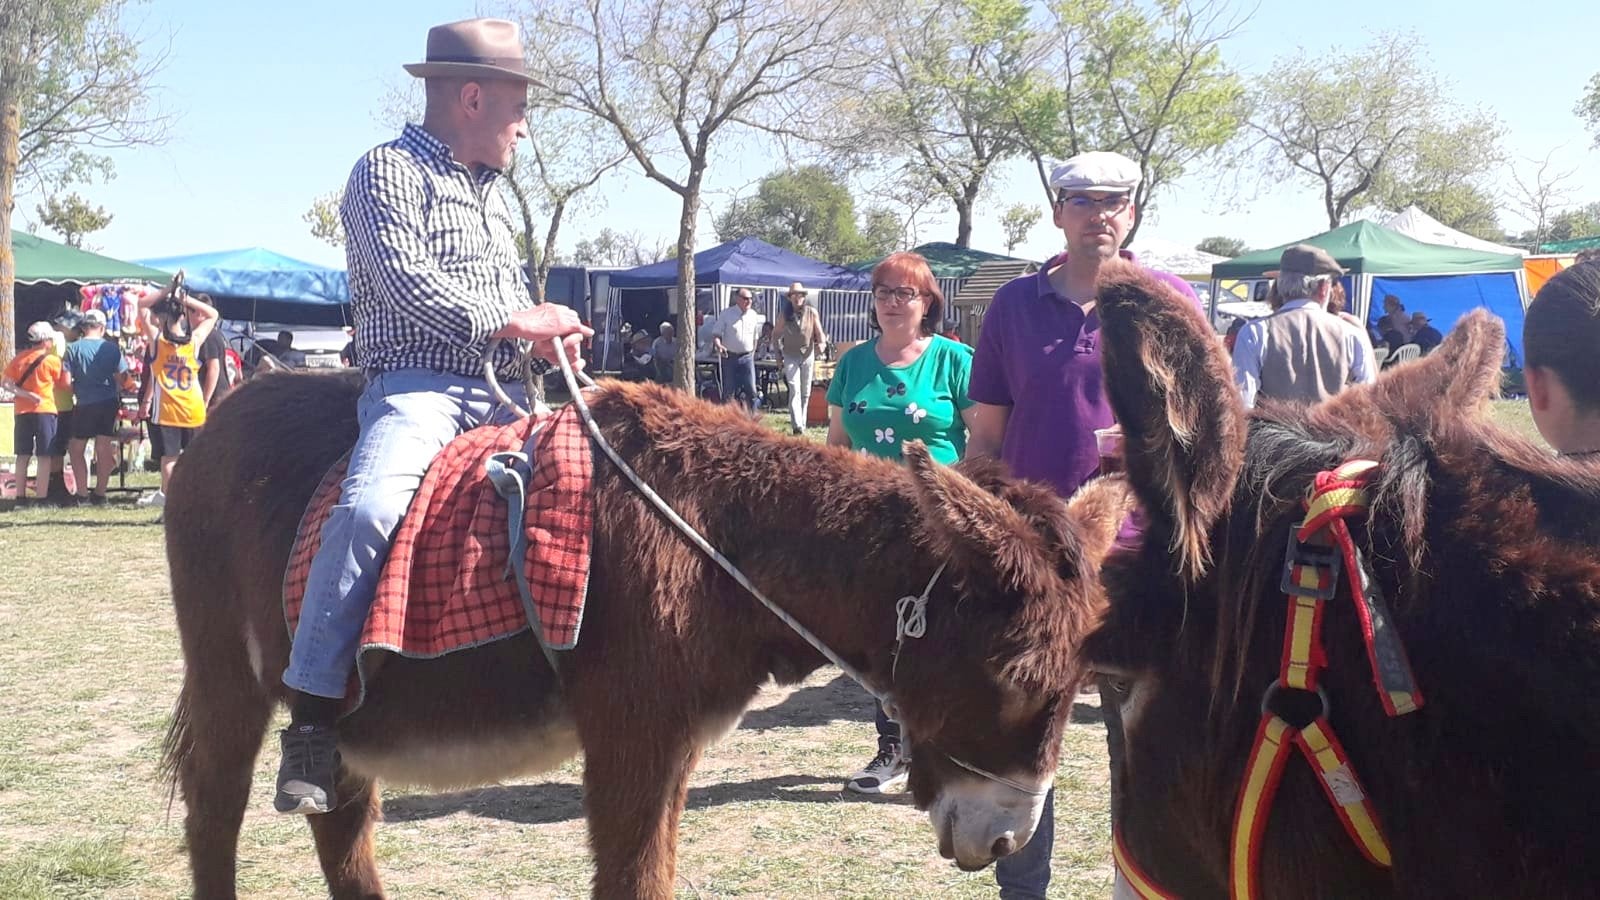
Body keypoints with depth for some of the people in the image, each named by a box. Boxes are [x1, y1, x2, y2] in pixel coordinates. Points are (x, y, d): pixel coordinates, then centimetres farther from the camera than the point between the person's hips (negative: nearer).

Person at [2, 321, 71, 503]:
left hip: (22, 412, 5)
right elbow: (66, 383, 3)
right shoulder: (52, 360, -6)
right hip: (45, 411, -4)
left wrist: (26, 394, -6)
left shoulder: (18, 358, 6)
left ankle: (20, 496, 11)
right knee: (44, 456, -2)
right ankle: (41, 497, -6)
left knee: (23, 455, 10)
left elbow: (5, 382, -3)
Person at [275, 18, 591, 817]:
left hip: (505, 391, 8)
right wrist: (515, 320, -13)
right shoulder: (389, 171, -1)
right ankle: (311, 717, -27)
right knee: (370, 508, -32)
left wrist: (551, 336, 8)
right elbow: (406, 284, -14)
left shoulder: (489, 192, 25)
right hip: (419, 383, -8)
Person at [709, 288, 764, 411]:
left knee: (751, 390, -3)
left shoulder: (754, 315, 6)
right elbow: (716, 333, -4)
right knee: (729, 392, 2)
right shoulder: (726, 314, -4)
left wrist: (752, 353, 13)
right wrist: (718, 345, -23)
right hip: (729, 357, -2)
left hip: (747, 357, 2)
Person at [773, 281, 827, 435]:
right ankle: (797, 426, -23)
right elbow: (776, 334, 7)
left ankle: (802, 422, 24)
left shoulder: (812, 312, -4)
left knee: (805, 392, 11)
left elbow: (819, 332, -1)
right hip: (790, 356, -2)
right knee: (794, 391, -14)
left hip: (808, 355, 2)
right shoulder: (784, 314, -4)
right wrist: (778, 354, 4)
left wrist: (821, 343, -22)